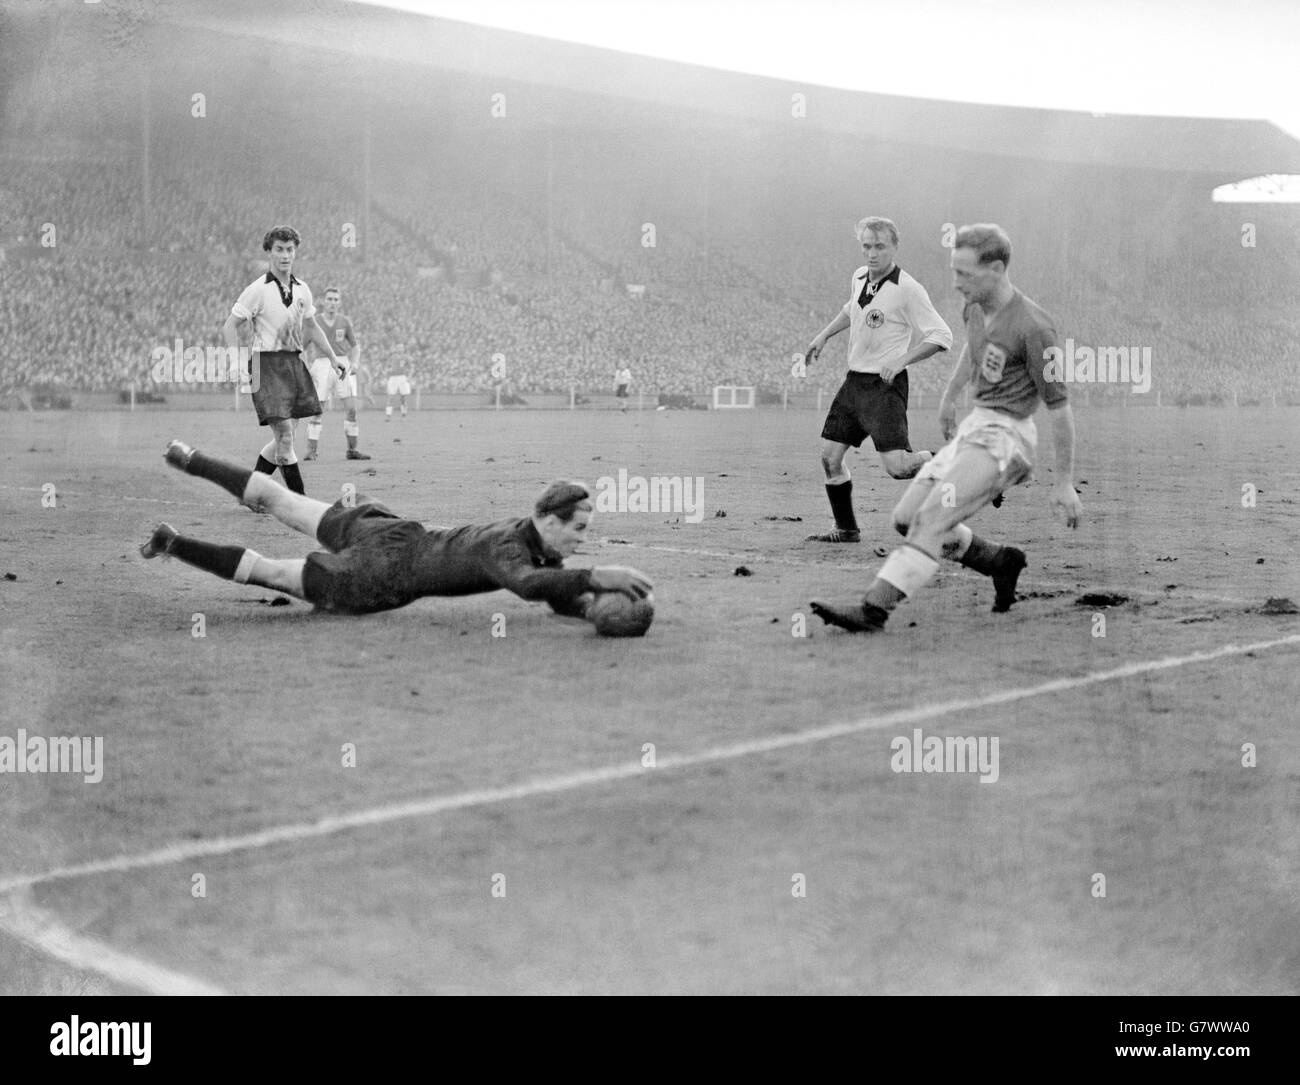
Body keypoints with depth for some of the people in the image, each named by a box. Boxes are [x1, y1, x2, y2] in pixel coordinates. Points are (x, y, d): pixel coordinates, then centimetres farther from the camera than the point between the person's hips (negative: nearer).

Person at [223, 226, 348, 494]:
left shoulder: (301, 289, 10)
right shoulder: (258, 290, -8)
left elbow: (311, 326, 25)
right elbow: (230, 326, -6)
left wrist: (332, 357, 21)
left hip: (294, 362, 7)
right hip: (267, 364, -7)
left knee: (284, 437, 8)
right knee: (284, 433, -13)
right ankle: (299, 499, -9)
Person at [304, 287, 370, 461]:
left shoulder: (344, 322, 5)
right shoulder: (315, 323, -1)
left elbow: (355, 346, 13)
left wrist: (354, 363, -5)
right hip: (322, 366, -2)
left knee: (352, 408, -6)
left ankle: (352, 450, 4)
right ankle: (311, 451, -1)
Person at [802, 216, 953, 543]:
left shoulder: (907, 289, -14)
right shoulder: (859, 277, 8)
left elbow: (941, 336, -16)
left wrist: (900, 360, -23)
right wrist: (824, 335, 25)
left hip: (885, 385, -7)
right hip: (854, 380, 7)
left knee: (897, 466, -18)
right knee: (829, 456, 4)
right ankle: (846, 529, 19)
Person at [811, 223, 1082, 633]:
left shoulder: (1033, 326, -18)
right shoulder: (976, 307, 5)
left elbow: (1059, 406, -13)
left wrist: (1064, 483, -10)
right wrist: (948, 398, 42)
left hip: (1005, 435, -9)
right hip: (974, 426, 9)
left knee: (930, 518, -21)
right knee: (906, 518, 5)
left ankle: (874, 608, -26)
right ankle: (1000, 561, 18)